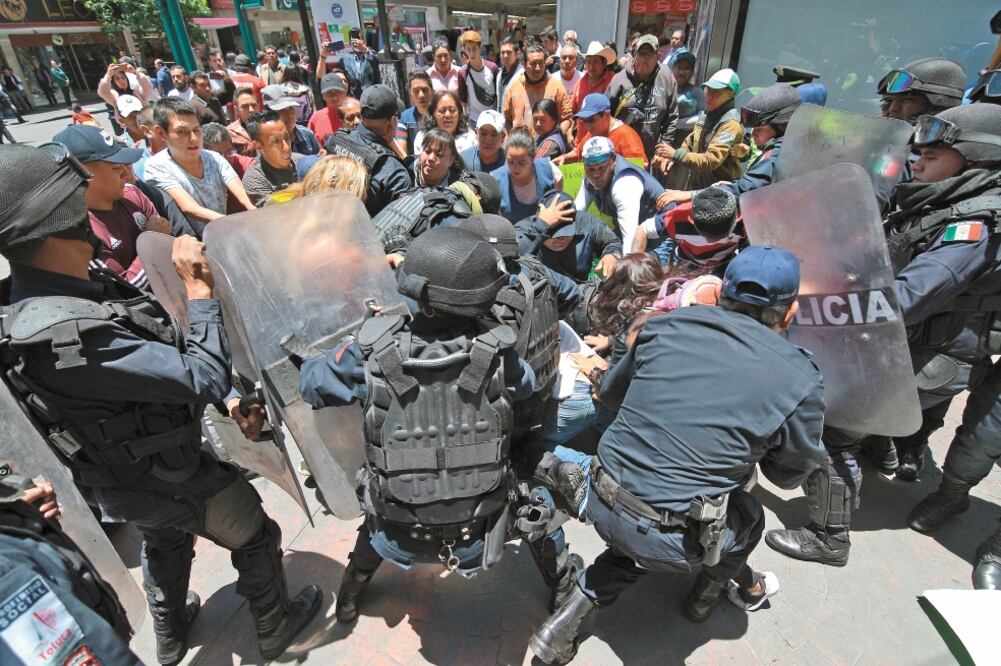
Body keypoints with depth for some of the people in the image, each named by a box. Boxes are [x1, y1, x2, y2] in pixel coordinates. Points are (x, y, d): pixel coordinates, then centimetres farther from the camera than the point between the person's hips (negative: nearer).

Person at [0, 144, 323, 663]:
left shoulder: (72, 289, -9)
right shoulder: (66, 334, -38)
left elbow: (152, 351, 0)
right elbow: (203, 377, -35)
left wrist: (229, 397, -4)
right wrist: (198, 288, -29)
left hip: (128, 474, 8)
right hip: (168, 481, -8)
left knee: (165, 545, 34)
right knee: (256, 540, 16)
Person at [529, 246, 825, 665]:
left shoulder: (667, 325, -2)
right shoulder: (800, 381, -9)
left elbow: (612, 392, 14)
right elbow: (789, 475, 9)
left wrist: (597, 378, 36)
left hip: (602, 506, 3)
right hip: (668, 543, -2)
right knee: (748, 516, 27)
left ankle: (563, 626, 27)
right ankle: (707, 595, 51)